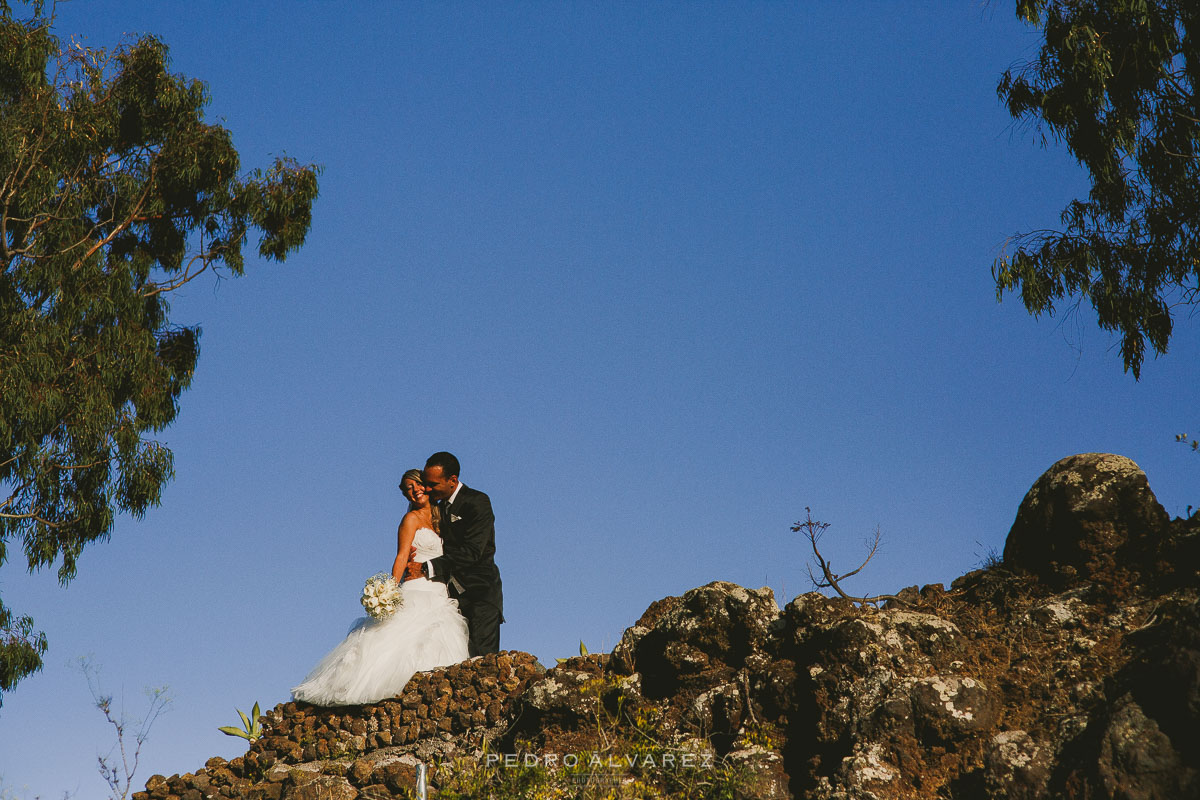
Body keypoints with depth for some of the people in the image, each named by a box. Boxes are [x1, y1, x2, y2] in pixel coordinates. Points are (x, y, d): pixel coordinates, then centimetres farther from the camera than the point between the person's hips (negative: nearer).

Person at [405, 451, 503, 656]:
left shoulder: (478, 502, -10)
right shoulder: (440, 507, 14)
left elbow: (471, 551, -19)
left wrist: (427, 568, -22)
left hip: (480, 591, -6)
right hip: (454, 594, 6)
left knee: (482, 658, -16)